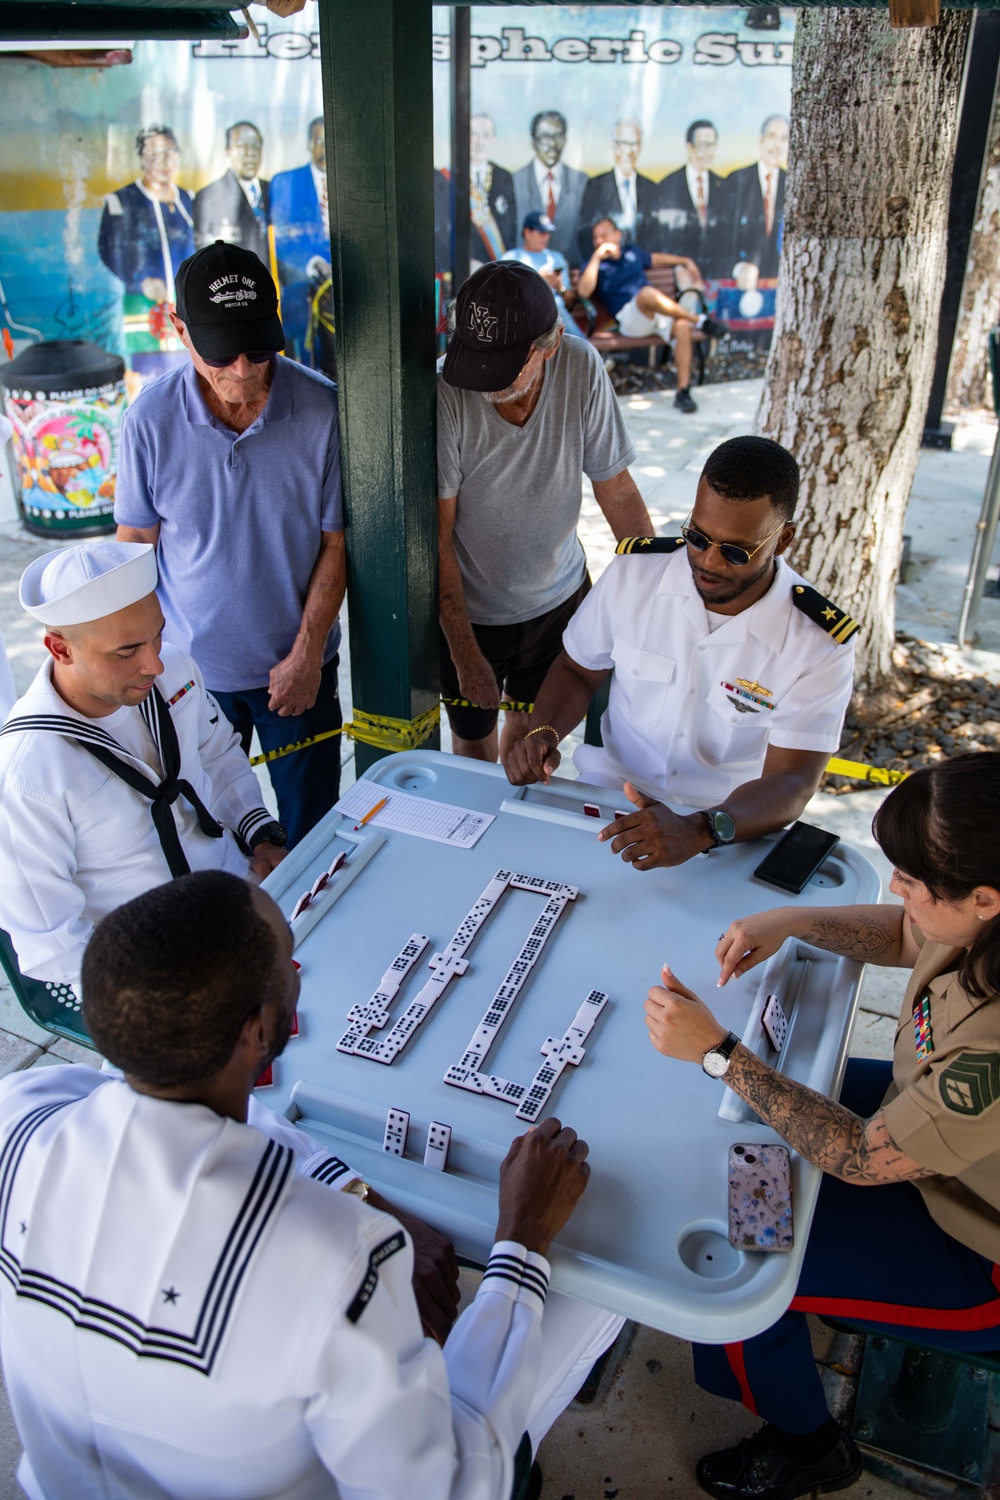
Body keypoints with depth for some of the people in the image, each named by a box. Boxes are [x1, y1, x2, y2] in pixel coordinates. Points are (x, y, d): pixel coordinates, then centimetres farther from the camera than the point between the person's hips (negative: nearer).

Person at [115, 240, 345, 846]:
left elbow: (336, 542, -7)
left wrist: (306, 656, -9)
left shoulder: (323, 408, -15)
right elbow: (135, 546, -1)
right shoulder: (152, 419, -13)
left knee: (312, 832, 13)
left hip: (297, 664, 0)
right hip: (190, 667, 1)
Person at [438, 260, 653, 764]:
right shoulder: (445, 391, -28)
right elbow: (435, 539, -22)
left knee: (533, 724, 21)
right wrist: (465, 655, -20)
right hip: (467, 607, -2)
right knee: (474, 743, 14)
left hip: (559, 595, 3)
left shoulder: (581, 369, -20)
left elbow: (618, 494, -9)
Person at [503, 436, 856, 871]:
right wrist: (543, 734, -13)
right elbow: (578, 670, 9)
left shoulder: (819, 644, -15)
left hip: (732, 826, -1)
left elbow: (791, 783, -19)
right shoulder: (634, 571, -7)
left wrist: (698, 831, -39)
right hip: (609, 791, 2)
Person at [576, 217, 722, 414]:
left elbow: (655, 258, 44)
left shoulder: (633, 252, 25)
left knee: (682, 326, -29)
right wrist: (597, 257, -9)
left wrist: (686, 262, 40)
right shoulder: (595, 265, 11)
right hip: (629, 318, -4)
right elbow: (583, 291, -10)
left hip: (656, 311, 5)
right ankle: (699, 320, -25)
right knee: (647, 293, -37)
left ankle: (683, 391, -25)